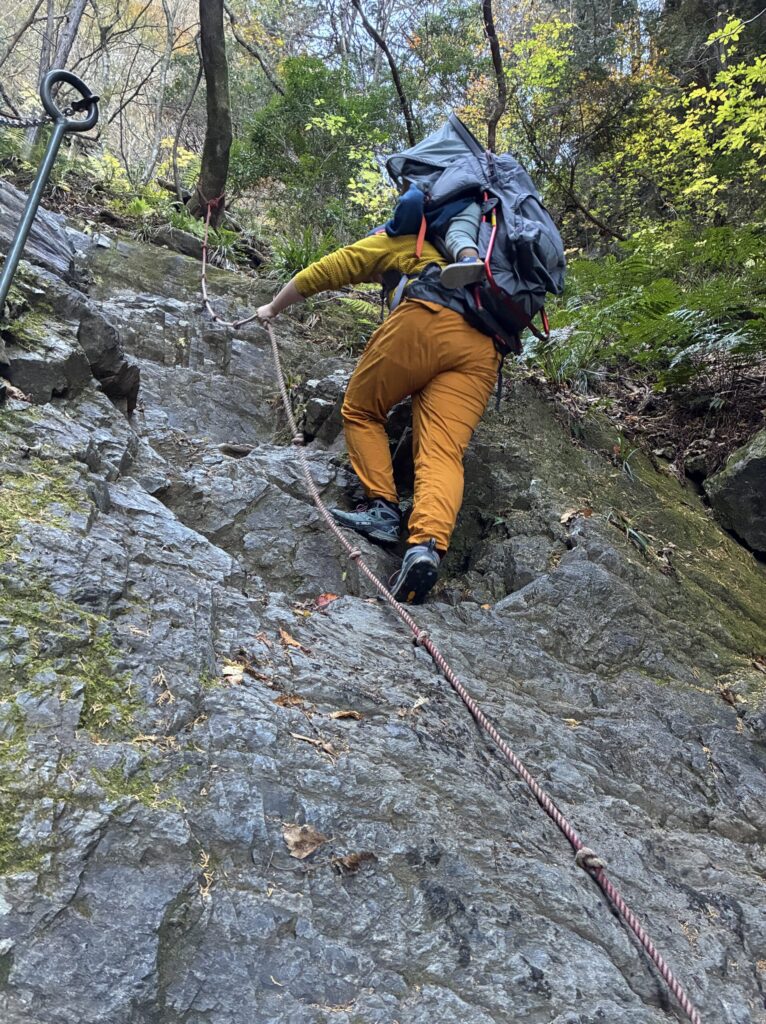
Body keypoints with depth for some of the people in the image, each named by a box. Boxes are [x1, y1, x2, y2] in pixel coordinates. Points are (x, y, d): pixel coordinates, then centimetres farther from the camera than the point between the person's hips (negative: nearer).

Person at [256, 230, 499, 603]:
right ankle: (428, 544, -30)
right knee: (442, 453, -7)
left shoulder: (400, 240, 28)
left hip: (428, 320, -4)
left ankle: (383, 508, -1)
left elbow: (324, 271, 30)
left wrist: (273, 308, 44)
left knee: (361, 411, 15)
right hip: (484, 350, 4)